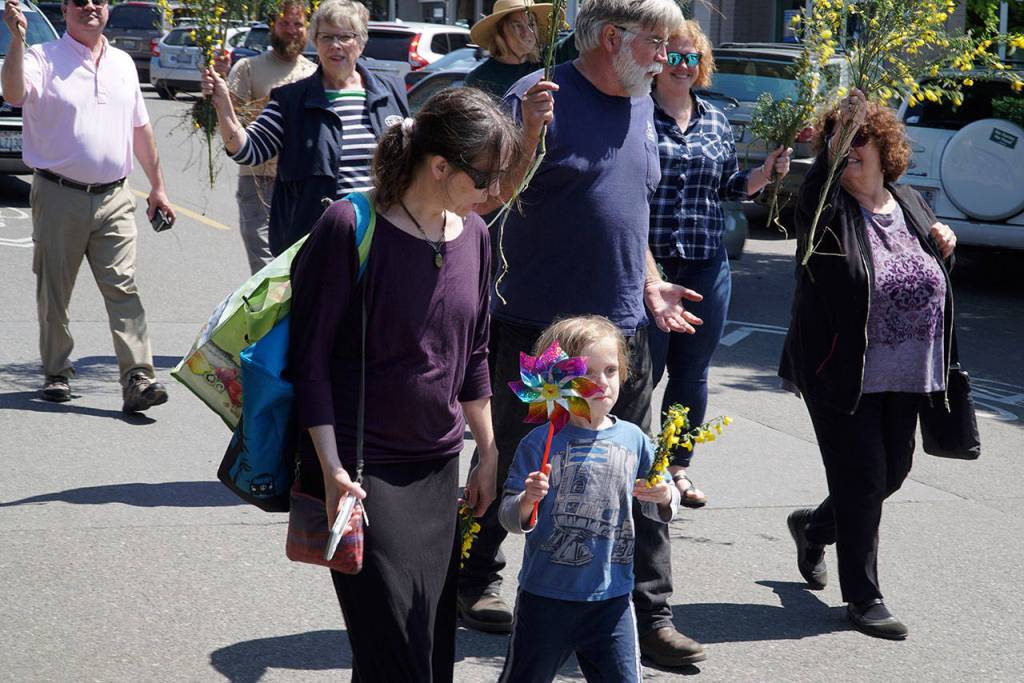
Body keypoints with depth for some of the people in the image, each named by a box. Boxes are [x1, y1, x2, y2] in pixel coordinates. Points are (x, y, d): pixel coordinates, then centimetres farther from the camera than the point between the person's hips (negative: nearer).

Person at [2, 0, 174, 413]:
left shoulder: (123, 63, 15)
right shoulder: (43, 58, -2)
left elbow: (140, 128, 22)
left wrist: (157, 187, 22)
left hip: (113, 198, 3)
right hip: (59, 197, -3)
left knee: (123, 288, -7)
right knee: (54, 293, 6)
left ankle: (138, 380, -13)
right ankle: (57, 373, 21)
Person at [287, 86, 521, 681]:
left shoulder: (474, 236, 5)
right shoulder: (351, 229, -14)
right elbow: (311, 358, -11)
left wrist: (490, 454, 19)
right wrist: (332, 470, -16)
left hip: (438, 470, 6)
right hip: (362, 472, -6)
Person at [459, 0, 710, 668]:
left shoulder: (642, 107, 12)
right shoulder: (542, 96, -12)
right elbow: (492, 198, -15)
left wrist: (650, 283, 12)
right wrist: (530, 137, -30)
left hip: (621, 327, 6)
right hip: (534, 325, -6)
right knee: (512, 466, 9)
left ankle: (651, 616, 10)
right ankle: (477, 582, 28)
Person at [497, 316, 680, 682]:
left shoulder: (632, 439, 2)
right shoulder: (541, 442, -10)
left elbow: (656, 508, 13)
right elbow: (508, 518, -10)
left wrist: (664, 497, -9)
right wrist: (527, 501, -31)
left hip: (611, 596, 3)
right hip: (546, 594, -3)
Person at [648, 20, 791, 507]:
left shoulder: (716, 121, 12)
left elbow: (730, 187, 19)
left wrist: (765, 173, 2)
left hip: (706, 266, 5)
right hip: (647, 261, -5)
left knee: (692, 375, 12)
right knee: (643, 371, -2)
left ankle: (677, 467, 25)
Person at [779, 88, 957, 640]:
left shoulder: (911, 204, 8)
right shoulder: (829, 211, -9)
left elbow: (931, 281, 20)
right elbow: (818, 185, -35)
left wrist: (944, 249, -1)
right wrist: (839, 134, -39)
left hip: (903, 377, 6)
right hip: (842, 376, -6)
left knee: (892, 473, 16)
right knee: (862, 480, -2)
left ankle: (813, 527, 43)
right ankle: (862, 596, 13)